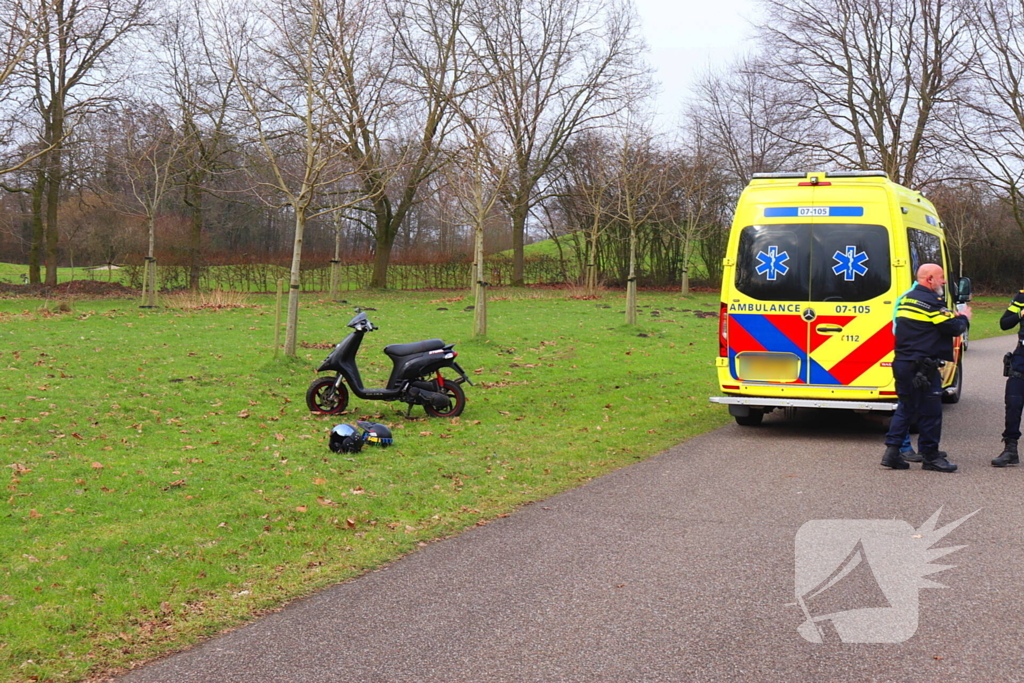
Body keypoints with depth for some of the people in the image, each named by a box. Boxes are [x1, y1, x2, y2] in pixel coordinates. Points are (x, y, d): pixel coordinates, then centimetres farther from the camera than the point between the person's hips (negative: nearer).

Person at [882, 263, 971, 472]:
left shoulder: (906, 299, 15)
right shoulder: (931, 302, -13)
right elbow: (954, 328, -13)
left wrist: (952, 316, 13)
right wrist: (963, 317, 7)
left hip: (902, 362, 9)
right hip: (923, 367, -9)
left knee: (905, 408, 15)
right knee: (930, 411, 1)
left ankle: (892, 450, 10)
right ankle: (930, 456, 8)